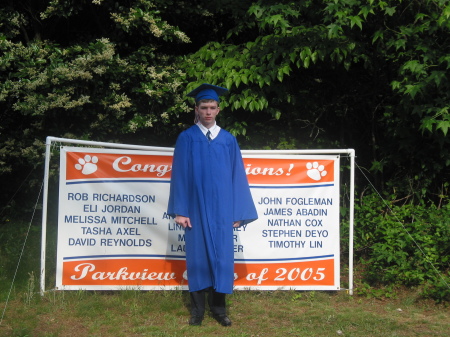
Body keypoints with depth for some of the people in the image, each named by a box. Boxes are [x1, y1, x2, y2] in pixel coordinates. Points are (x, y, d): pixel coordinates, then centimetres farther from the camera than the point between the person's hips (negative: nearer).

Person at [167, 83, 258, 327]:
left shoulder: (229, 140, 6)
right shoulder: (186, 139, 1)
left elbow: (237, 176, 6)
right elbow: (180, 176, -1)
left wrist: (237, 212, 2)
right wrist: (180, 210, -7)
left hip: (221, 209, 2)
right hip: (196, 208, -1)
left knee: (221, 256, 4)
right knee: (197, 256, 5)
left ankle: (218, 307, 17)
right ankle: (197, 308, 16)